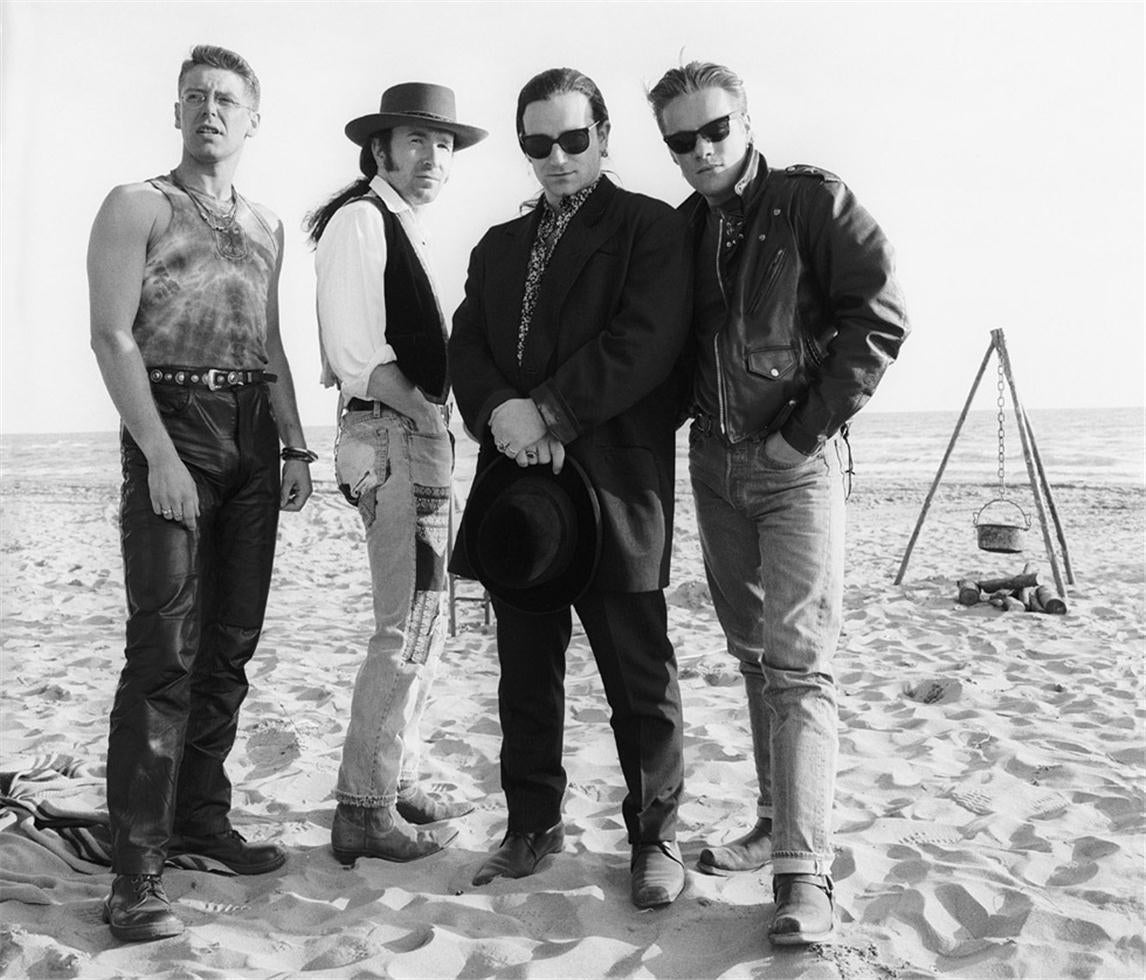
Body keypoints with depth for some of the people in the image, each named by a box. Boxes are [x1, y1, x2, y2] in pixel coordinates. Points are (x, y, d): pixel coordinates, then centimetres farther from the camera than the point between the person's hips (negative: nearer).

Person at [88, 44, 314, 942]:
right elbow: (112, 337, -8)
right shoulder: (138, 207, 0)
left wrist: (296, 444, 11)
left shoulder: (267, 227, 18)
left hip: (254, 434, 6)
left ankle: (202, 815, 21)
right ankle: (138, 867, -5)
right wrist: (161, 455, -17)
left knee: (230, 642, 8)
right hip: (173, 424, -6)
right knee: (165, 649, -10)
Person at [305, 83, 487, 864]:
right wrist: (428, 413, -13)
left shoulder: (406, 229, 19)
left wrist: (435, 419, 7)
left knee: (424, 624, 15)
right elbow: (356, 353, -18)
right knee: (408, 628, -7)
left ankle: (397, 782, 28)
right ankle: (364, 810, 6)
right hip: (390, 438, -10)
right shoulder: (360, 219, -9)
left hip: (421, 435, 10)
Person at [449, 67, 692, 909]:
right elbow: (467, 347, 10)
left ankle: (656, 838, 16)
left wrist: (549, 413, -15)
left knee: (638, 673, 1)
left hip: (612, 482, -5)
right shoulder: (499, 246, 21)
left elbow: (644, 342, -12)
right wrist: (500, 410, -10)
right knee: (526, 668, 12)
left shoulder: (650, 227, 2)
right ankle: (533, 824, 26)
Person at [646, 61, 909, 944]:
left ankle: (805, 875, -7)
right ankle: (779, 822, 25)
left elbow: (881, 317, -12)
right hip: (713, 465, 6)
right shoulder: (677, 231, 10)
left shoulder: (815, 202, -5)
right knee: (753, 655, 12)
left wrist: (806, 430, -14)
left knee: (798, 661, -10)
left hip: (797, 466, -5)